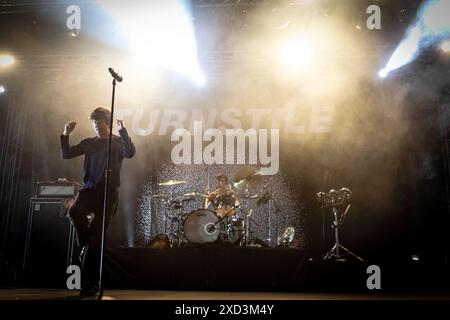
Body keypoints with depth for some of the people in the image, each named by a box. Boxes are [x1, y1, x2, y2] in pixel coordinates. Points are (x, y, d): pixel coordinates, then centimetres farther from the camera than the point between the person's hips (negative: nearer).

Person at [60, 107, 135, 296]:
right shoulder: (89, 143, 14)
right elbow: (66, 154, 11)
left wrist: (123, 131, -25)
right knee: (73, 212, -29)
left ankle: (90, 283, 7)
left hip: (108, 192, -3)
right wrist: (66, 135, -2)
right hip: (89, 189, 3)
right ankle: (87, 245, -3)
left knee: (96, 237, -3)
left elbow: (130, 153, -18)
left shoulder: (118, 142, 2)